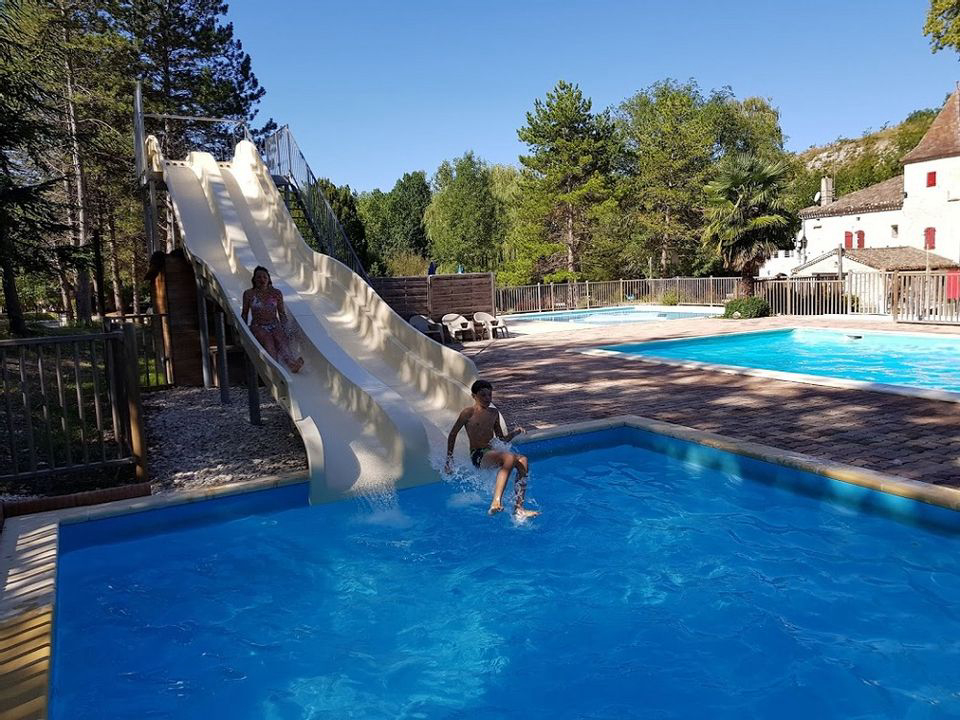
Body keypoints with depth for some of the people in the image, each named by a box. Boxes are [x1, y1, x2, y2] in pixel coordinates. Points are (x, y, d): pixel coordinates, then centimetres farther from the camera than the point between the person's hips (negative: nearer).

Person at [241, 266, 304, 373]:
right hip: (258, 327, -1)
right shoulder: (249, 294, 8)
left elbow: (282, 313, 17)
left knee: (281, 339, -32)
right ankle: (275, 365, -60)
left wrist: (284, 327, 3)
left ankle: (291, 363, -60)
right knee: (268, 340, -33)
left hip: (275, 325, 1)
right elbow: (244, 314, 13)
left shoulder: (276, 293, 12)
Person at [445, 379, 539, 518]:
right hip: (478, 456, -6)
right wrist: (449, 460, 5)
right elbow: (452, 435, 7)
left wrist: (514, 433, 2)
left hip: (492, 453, 7)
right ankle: (496, 502, -42)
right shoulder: (468, 412, -1)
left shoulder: (494, 413, 17)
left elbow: (502, 439, 23)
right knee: (510, 457, -33)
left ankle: (518, 508, -22)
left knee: (523, 461, -20)